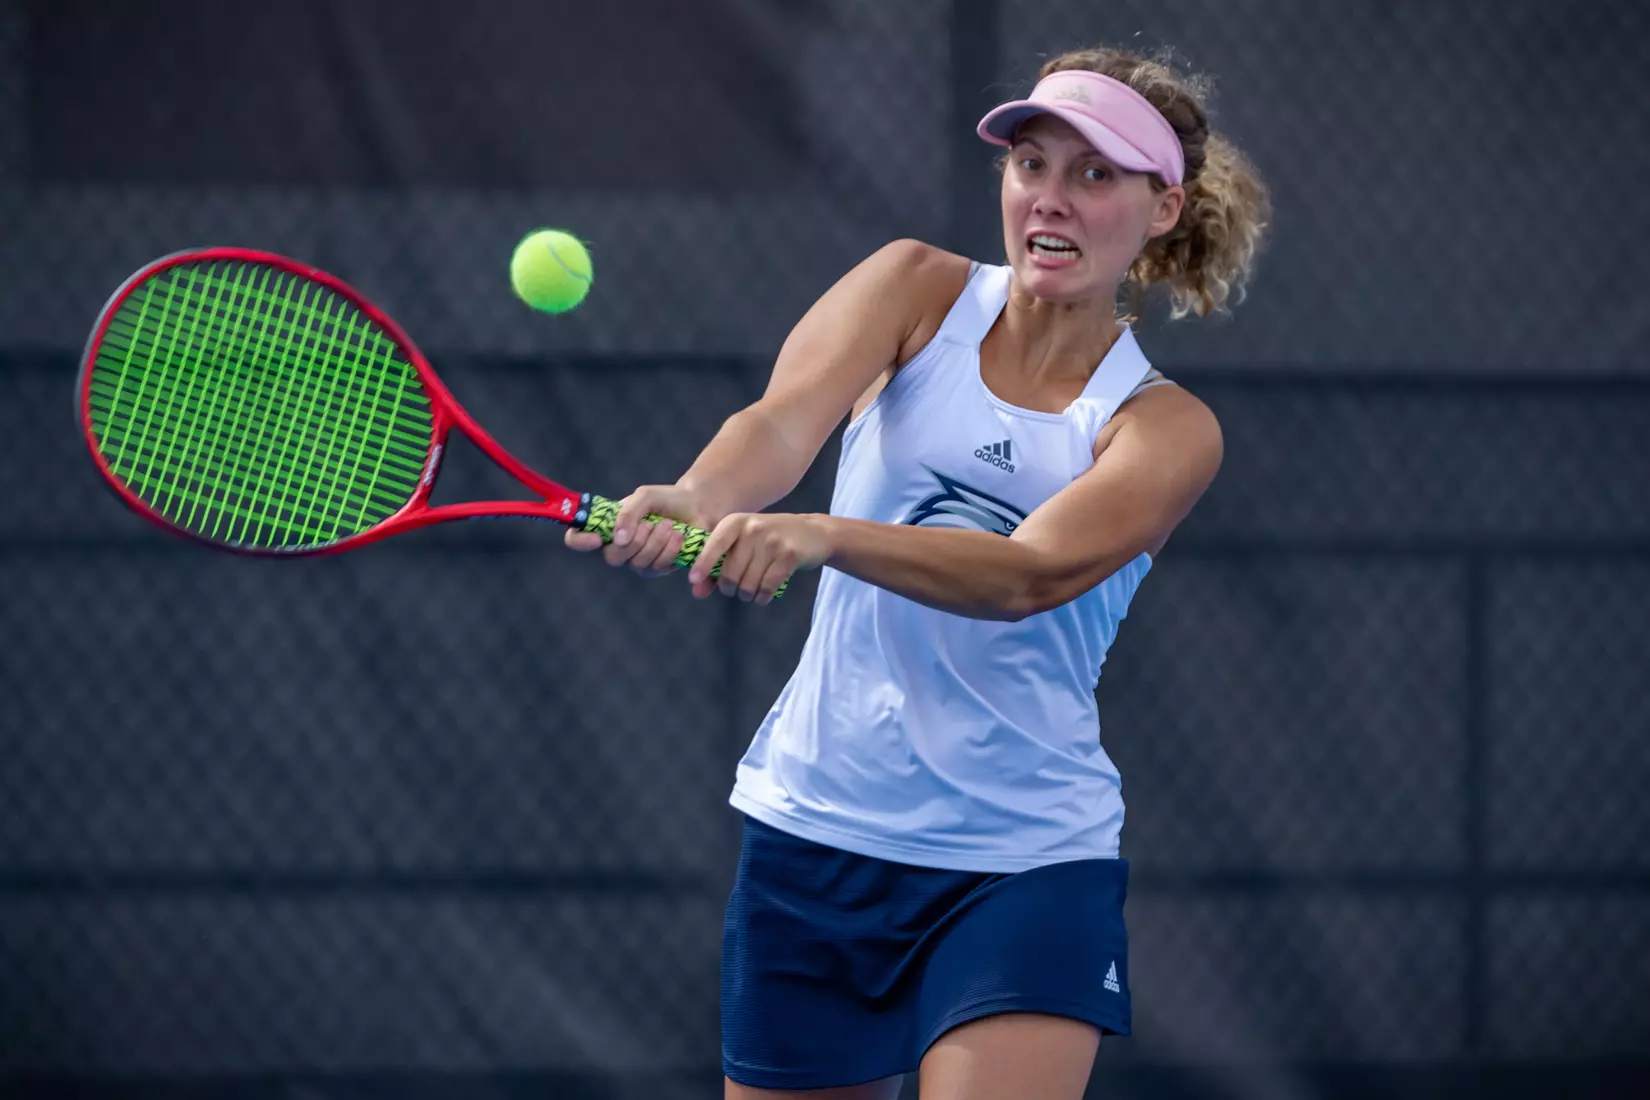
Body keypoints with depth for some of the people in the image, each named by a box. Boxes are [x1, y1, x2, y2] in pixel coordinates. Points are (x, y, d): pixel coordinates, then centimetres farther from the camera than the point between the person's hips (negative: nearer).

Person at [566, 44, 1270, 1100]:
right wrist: (696, 502, -40)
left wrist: (821, 537, -40)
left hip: (1026, 863, -2)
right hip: (814, 827, 2)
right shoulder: (920, 291, 3)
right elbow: (785, 421, -16)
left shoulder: (1165, 428, -3)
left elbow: (1030, 574, -23)